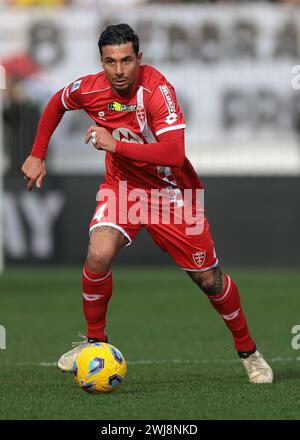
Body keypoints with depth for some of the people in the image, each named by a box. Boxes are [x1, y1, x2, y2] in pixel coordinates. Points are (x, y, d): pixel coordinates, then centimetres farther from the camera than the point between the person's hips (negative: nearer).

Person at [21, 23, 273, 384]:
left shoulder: (157, 90, -28)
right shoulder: (90, 89, -14)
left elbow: (175, 153, -39)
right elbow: (56, 104, 10)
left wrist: (116, 144, -38)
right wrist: (38, 155, 9)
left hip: (171, 191, -3)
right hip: (122, 186, 3)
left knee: (208, 278, 3)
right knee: (98, 256, -23)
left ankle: (248, 351, 26)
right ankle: (94, 340, 0)